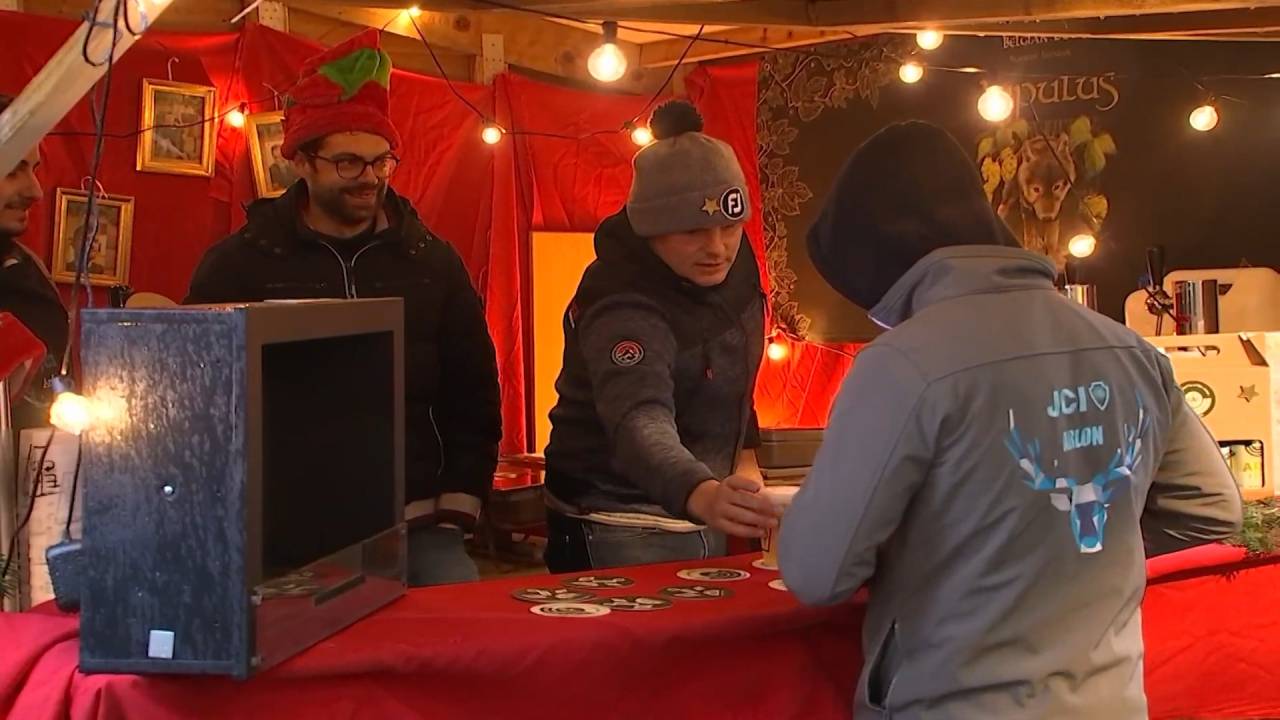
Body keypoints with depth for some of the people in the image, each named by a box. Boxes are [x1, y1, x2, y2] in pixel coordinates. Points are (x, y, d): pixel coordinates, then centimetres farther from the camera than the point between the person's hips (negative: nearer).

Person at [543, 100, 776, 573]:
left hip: (702, 516, 8)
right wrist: (701, 495, -64)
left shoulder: (733, 262, -6)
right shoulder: (623, 308, -30)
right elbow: (642, 422, -47)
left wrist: (745, 450, 12)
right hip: (621, 537, -7)